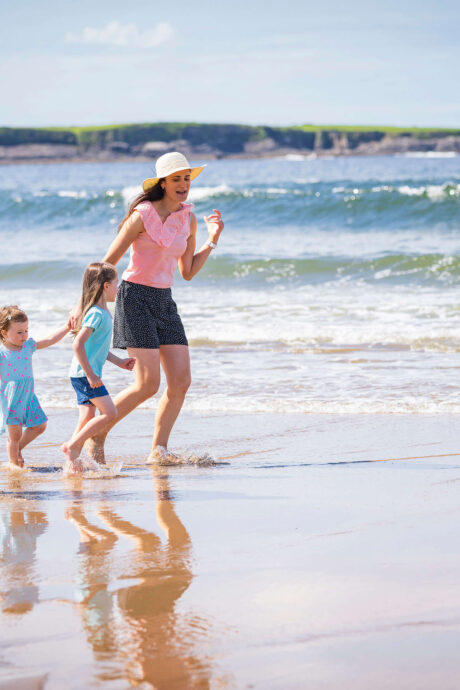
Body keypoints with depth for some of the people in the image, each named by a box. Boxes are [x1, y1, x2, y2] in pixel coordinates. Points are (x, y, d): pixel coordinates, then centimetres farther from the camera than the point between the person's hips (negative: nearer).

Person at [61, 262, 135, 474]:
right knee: (109, 412, -13)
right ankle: (72, 446, -10)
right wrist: (90, 374, -24)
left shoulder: (102, 313, 16)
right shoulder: (97, 314, -16)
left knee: (87, 420, 7)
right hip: (84, 375, -10)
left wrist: (119, 361, 25)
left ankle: (73, 459, 7)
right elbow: (78, 344, -24)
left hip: (85, 375, 10)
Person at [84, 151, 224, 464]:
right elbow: (108, 263, -8)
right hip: (135, 297, -7)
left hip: (165, 301, 7)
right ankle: (96, 433, 4)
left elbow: (188, 272, 14)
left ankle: (158, 451, 7)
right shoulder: (142, 215, -12)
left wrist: (212, 240, 5)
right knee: (148, 383, -13)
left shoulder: (188, 219, 8)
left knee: (181, 381, -4)